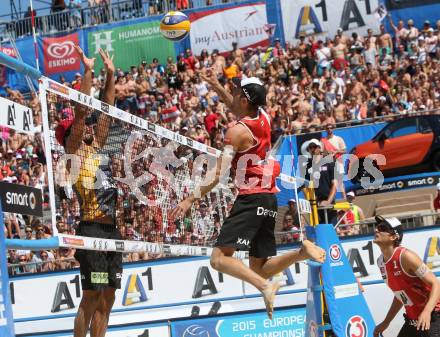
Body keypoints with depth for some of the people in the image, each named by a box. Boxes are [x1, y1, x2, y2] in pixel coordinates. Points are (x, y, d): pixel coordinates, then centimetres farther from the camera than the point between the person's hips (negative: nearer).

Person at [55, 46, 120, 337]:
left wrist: (111, 75, 18)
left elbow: (106, 114, 19)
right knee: (91, 297, -9)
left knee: (107, 298, 8)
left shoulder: (95, 149, 17)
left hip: (111, 230, 8)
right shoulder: (74, 152, -2)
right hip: (92, 229, -8)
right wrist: (88, 72, -11)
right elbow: (81, 112, -11)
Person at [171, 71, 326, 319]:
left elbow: (219, 175, -14)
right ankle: (302, 251, -8)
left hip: (251, 199, -8)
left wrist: (191, 199, -11)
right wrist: (217, 87, 37)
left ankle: (266, 285, -30)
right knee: (258, 268, 12)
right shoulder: (263, 118, 10)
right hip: (270, 199, 8)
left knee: (220, 258, -13)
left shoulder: (238, 131, -11)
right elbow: (238, 108, 36)